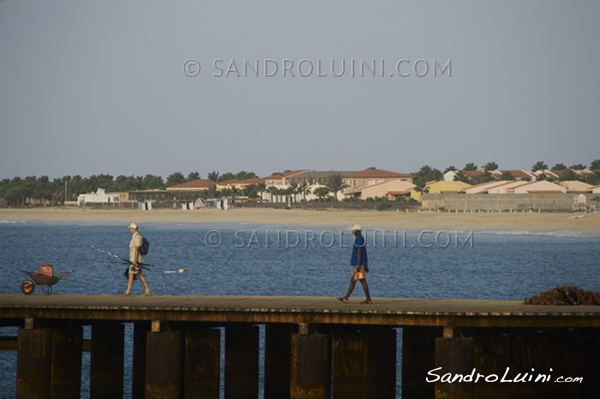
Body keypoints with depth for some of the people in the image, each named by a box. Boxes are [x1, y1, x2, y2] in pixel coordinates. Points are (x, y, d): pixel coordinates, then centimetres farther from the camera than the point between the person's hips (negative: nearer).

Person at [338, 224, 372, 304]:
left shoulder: (359, 240, -15)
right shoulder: (362, 239, 18)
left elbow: (359, 252, -21)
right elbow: (365, 253, 21)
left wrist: (358, 265, -24)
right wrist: (366, 265, 24)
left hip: (358, 264, -11)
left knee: (363, 281, -8)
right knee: (352, 281, 10)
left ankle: (368, 299, -8)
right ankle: (346, 298, 11)